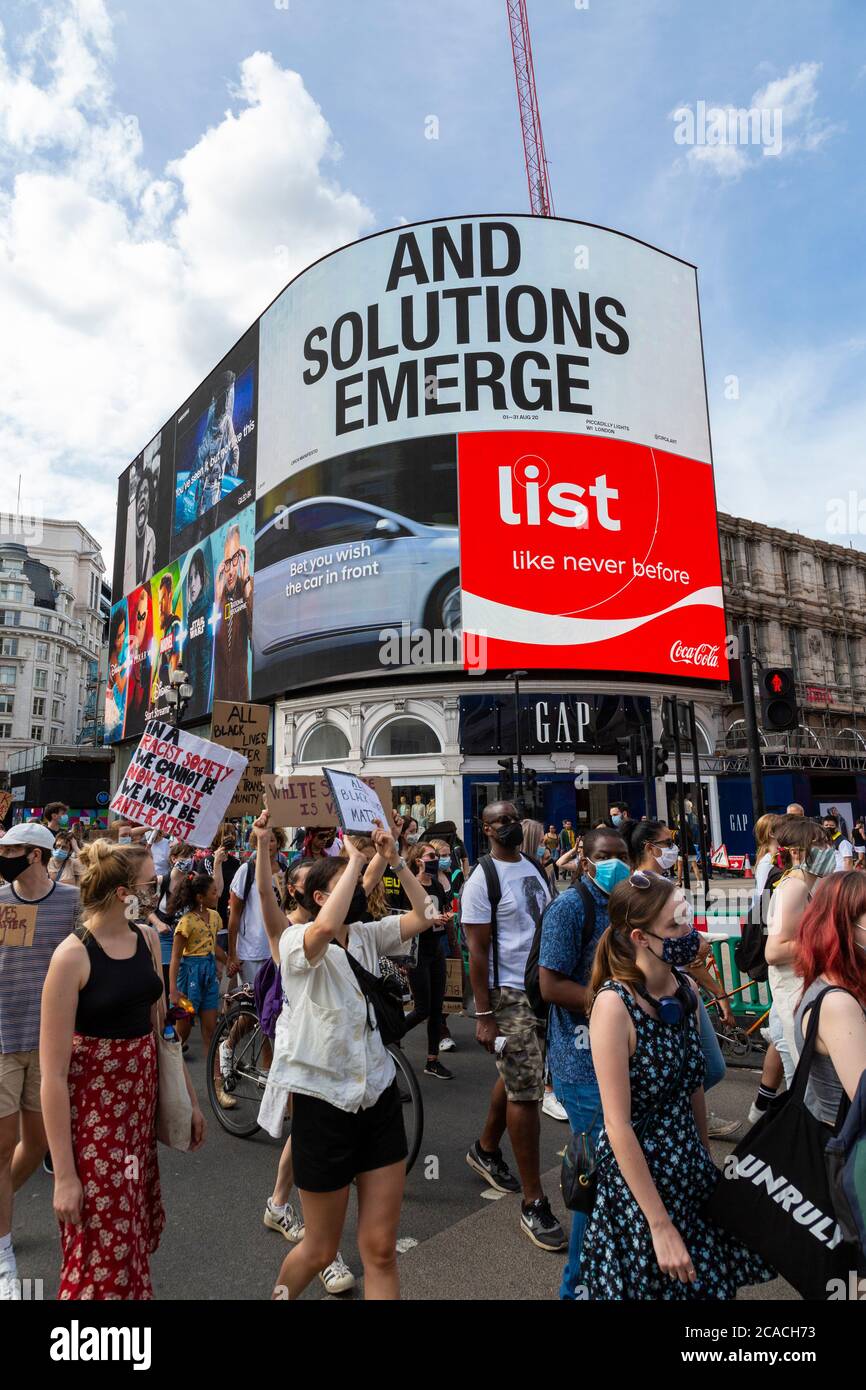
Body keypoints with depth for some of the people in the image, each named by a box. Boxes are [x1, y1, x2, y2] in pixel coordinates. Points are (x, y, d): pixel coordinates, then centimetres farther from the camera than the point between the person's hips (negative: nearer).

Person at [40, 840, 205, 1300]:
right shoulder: (73, 955, -20)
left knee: (136, 1231, 20)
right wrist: (63, 1174, -16)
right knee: (104, 1248, 5)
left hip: (143, 1096, 7)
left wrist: (189, 1098, 13)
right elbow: (53, 1073, -18)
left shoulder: (147, 938, 1)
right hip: (93, 1104, -6)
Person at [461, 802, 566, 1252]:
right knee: (525, 1092, -3)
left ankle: (486, 1150, 43)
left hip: (544, 987, 7)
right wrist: (484, 1016, -16)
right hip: (509, 994, -7)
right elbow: (477, 949, -14)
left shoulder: (536, 867, 8)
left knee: (515, 1078, 20)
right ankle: (533, 1203, 10)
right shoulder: (482, 879, -13)